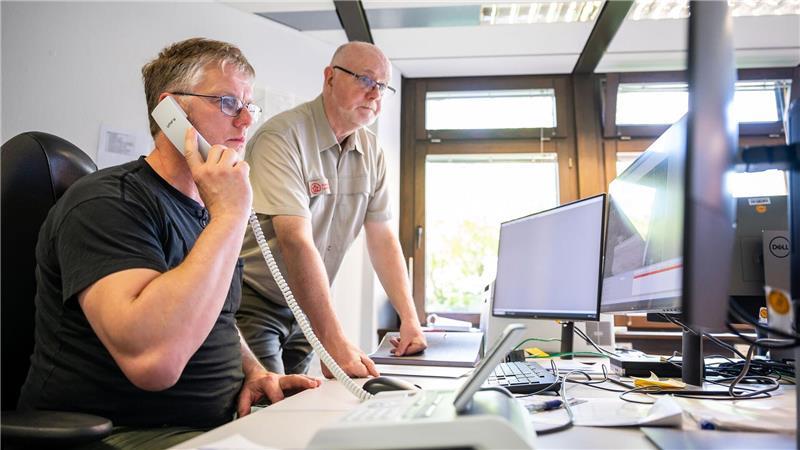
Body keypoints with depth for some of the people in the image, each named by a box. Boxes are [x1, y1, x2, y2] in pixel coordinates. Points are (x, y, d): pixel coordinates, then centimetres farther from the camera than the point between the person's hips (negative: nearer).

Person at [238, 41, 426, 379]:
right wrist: (334, 343, -33)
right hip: (254, 304, -6)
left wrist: (409, 318, -5)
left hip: (303, 308, 7)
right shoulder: (282, 137, -21)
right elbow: (298, 242, -29)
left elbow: (382, 238, 3)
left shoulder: (371, 151, 2)